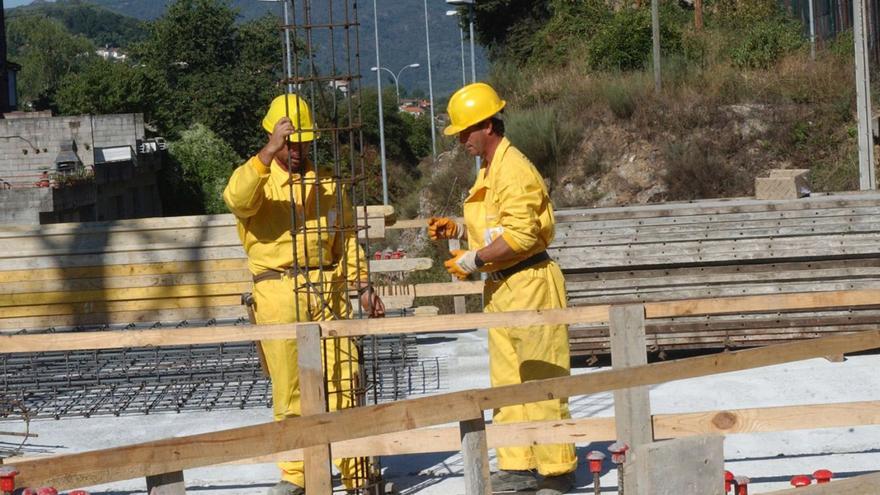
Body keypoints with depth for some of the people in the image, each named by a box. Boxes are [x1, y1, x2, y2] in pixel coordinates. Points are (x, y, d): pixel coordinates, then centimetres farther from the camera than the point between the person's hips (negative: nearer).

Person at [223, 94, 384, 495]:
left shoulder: (326, 184, 15)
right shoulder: (257, 180, 3)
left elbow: (347, 238, 17)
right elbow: (237, 198, -22)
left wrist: (363, 285, 7)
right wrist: (270, 151, -30)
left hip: (327, 293, 2)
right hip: (278, 296, -2)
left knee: (341, 382, -1)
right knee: (288, 389, 3)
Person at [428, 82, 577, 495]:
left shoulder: (513, 171, -17)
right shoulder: (489, 171, 16)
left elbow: (520, 236, -23)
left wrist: (473, 260, -17)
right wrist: (458, 229, 11)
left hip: (529, 285, -10)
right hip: (502, 287, 10)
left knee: (540, 381, -5)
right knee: (507, 382, 11)